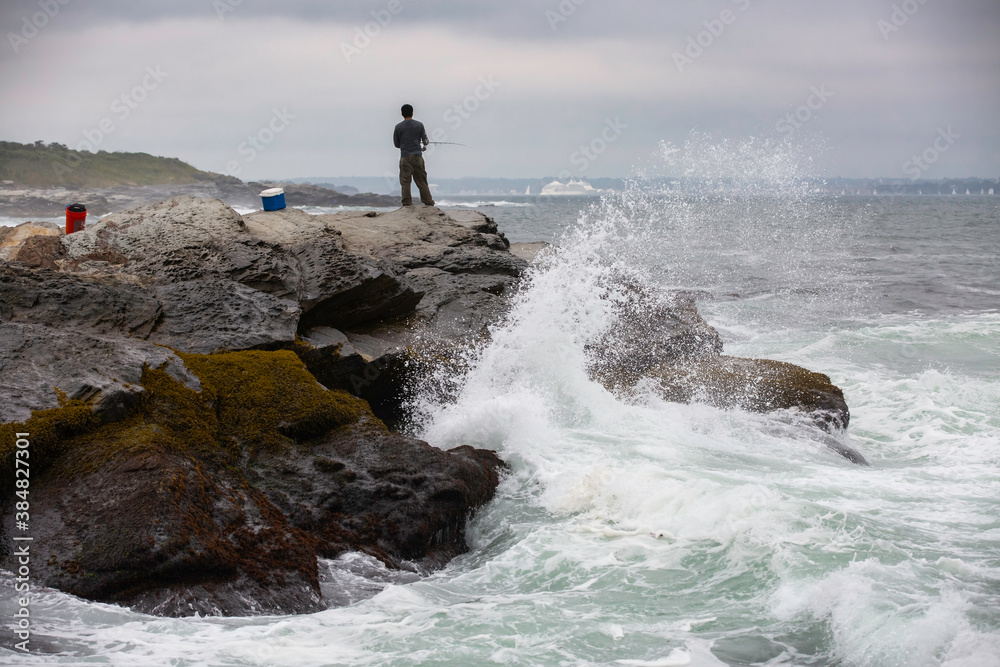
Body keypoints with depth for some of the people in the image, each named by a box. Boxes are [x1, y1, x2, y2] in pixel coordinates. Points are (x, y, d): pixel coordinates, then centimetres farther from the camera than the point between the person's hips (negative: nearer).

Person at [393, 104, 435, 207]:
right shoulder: (419, 125, 2)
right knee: (422, 180, 7)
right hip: (417, 156, 1)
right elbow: (425, 141, 5)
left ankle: (407, 202, -4)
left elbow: (396, 144, 7)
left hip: (405, 157, -1)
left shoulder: (398, 127, 0)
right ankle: (428, 202, 8)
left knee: (405, 181, 1)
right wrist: (424, 145, 27)